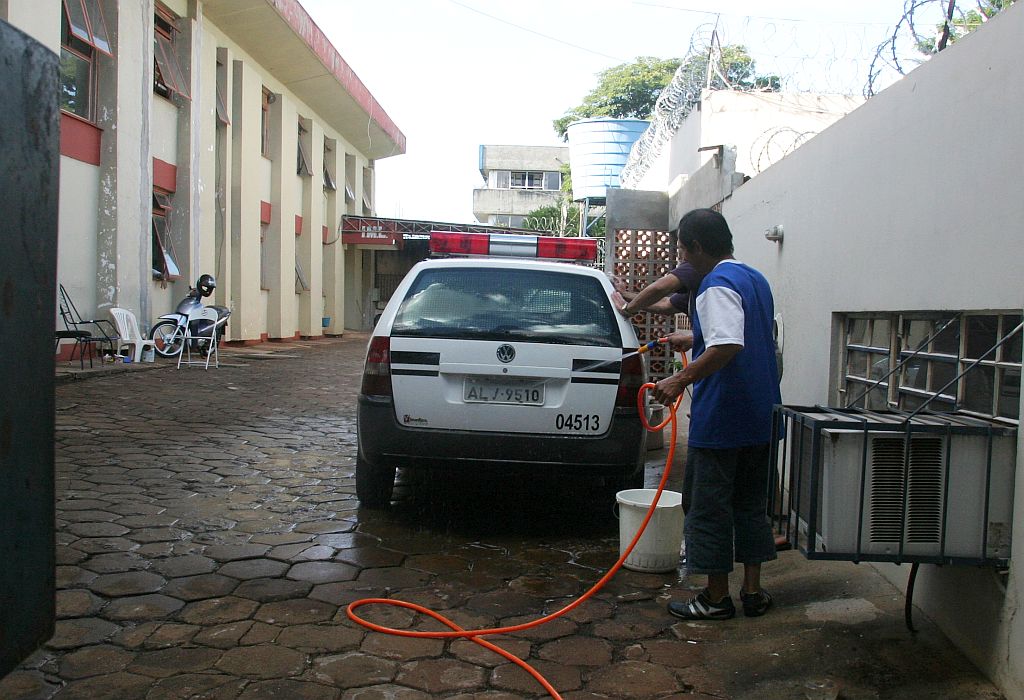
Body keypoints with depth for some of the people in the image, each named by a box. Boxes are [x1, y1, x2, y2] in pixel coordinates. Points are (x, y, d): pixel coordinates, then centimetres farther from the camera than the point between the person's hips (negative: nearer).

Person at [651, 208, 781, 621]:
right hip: (758, 418, 9)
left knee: (708, 505, 2)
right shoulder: (756, 280, 14)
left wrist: (680, 380, -27)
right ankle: (753, 591, 22)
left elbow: (728, 346, -31)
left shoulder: (718, 284, -16)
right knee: (750, 502, 16)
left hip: (719, 419, -9)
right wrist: (695, 339, 38)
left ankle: (716, 598, 10)